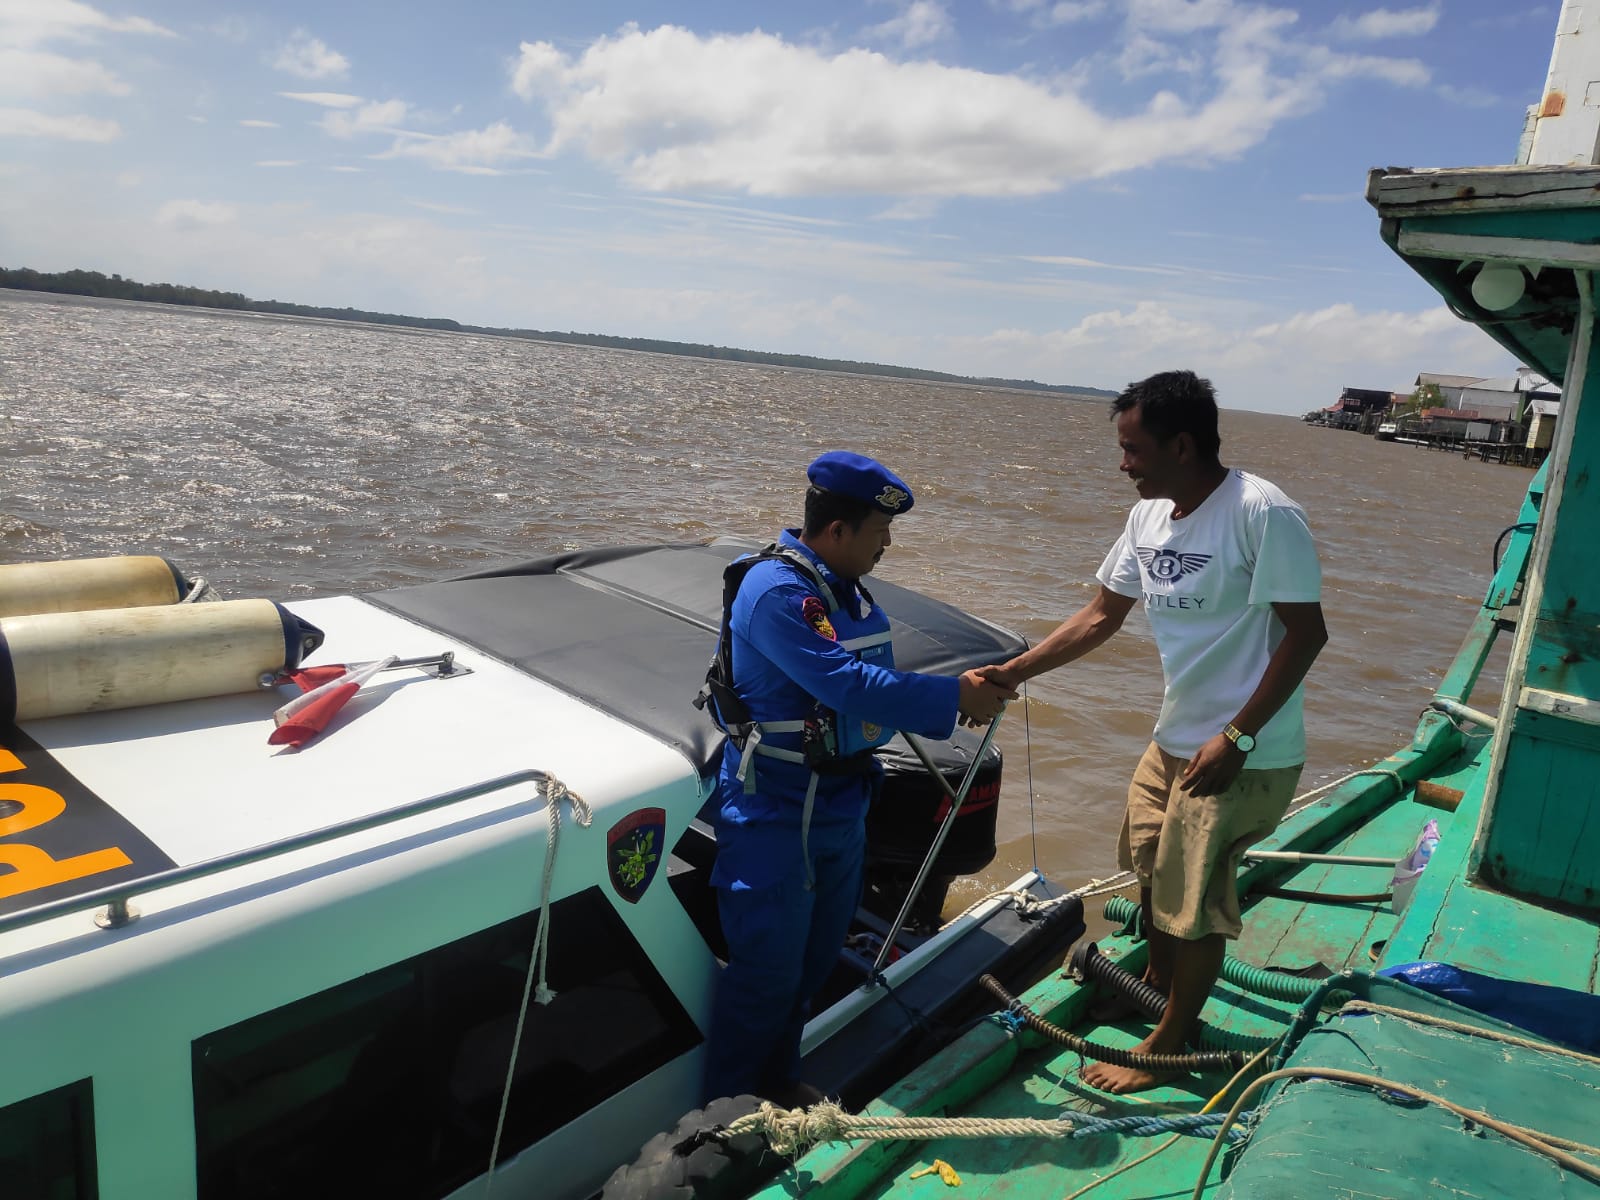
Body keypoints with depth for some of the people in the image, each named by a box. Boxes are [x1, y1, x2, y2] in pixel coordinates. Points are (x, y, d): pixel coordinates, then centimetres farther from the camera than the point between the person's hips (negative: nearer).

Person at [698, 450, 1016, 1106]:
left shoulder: (848, 588, 6)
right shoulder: (774, 589, -24)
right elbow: (843, 684, -31)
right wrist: (953, 698, -27)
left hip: (841, 801, 9)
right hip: (774, 810, -9)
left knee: (816, 955, 22)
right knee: (767, 971, 1)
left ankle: (778, 1077, 42)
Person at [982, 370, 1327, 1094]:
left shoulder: (1261, 513, -21)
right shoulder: (1150, 516, 4)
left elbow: (1306, 633, -20)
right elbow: (1101, 616, 10)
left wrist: (1236, 737, -23)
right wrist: (1013, 672, 2)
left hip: (1245, 757, -8)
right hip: (1172, 740, 8)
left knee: (1194, 901, 4)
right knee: (1150, 869, 23)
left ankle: (1165, 1049, 25)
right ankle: (1158, 980, 50)